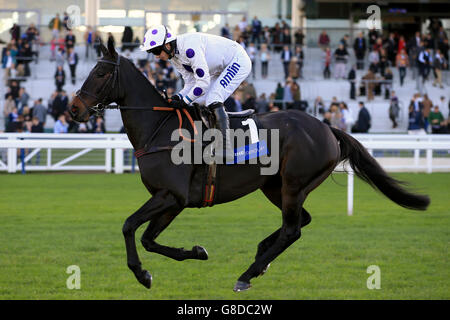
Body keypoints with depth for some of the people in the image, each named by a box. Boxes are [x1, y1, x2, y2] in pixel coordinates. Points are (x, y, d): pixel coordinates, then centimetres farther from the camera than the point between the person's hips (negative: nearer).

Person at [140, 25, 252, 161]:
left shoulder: (189, 47, -32)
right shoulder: (174, 57, -1)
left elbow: (203, 82, -32)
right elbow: (191, 83, 2)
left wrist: (185, 101, -25)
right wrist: (178, 97, -16)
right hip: (221, 69, 10)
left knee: (213, 101, -23)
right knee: (198, 102, 6)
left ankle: (226, 148, -25)